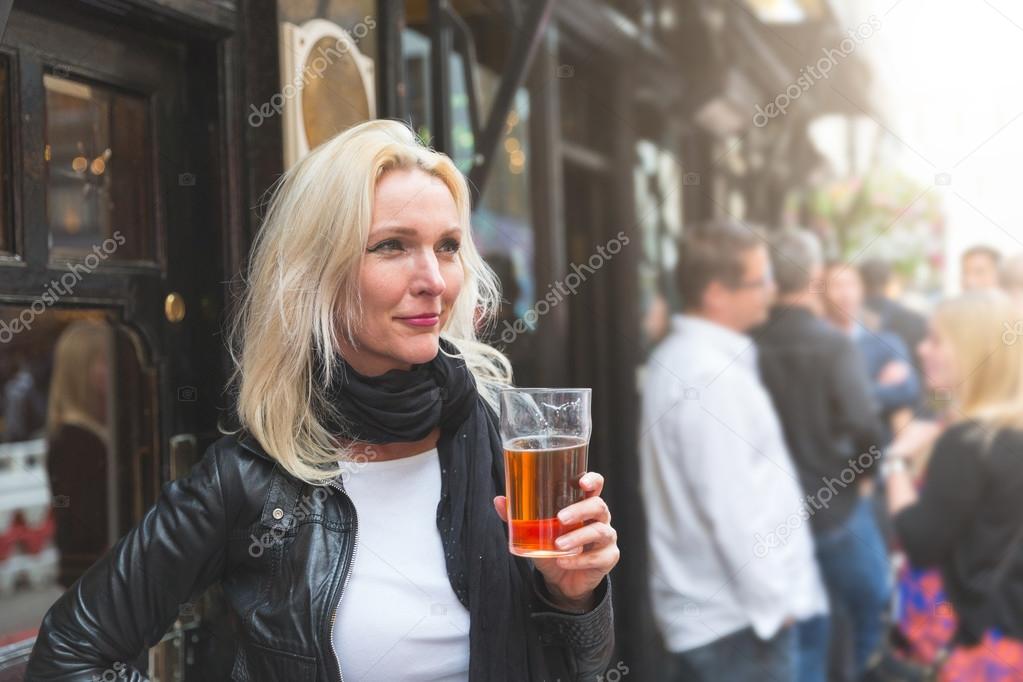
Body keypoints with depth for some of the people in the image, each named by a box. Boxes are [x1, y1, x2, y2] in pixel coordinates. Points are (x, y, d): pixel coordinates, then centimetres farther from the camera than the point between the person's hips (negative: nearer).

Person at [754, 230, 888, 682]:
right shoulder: (833, 345, -16)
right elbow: (864, 427, -24)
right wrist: (864, 474, -5)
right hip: (836, 509, -4)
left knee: (802, 640, 15)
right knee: (873, 622, 19)